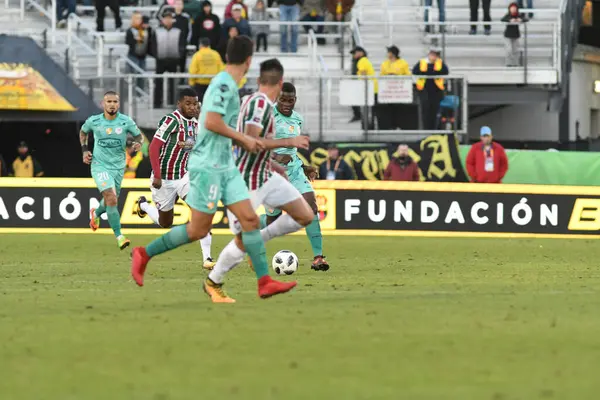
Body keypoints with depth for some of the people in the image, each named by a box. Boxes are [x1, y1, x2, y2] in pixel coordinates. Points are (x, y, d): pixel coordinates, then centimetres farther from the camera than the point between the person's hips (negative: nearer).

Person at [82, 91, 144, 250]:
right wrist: (84, 150, 4)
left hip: (118, 166, 3)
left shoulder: (126, 122, -7)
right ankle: (119, 236, -17)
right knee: (111, 199, -20)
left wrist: (138, 143, -18)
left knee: (111, 200, 17)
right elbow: (83, 132, 16)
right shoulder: (93, 121, -6)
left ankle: (95, 213, 53)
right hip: (100, 165, -3)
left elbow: (139, 135, 5)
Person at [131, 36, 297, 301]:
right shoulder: (224, 84, -16)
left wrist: (245, 143, 15)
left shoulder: (227, 84, 13)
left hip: (225, 167, 9)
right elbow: (211, 122, -25)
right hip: (208, 166, -9)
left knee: (250, 220, 0)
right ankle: (145, 254, 11)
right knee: (198, 230, -3)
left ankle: (264, 282, -3)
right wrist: (243, 139, -15)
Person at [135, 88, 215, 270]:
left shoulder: (195, 123, 1)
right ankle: (143, 205, 45)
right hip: (164, 179, -5)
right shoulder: (172, 120, -21)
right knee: (165, 223, 11)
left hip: (184, 176, 5)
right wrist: (157, 176, -29)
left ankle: (207, 257, -18)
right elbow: (154, 147, -25)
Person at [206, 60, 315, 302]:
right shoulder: (260, 103, -20)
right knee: (242, 242, -3)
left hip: (266, 176, 9)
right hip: (245, 182, -9)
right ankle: (212, 283, 17)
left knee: (305, 216, 4)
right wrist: (288, 142, -26)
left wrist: (273, 166, 28)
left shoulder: (259, 102, 9)